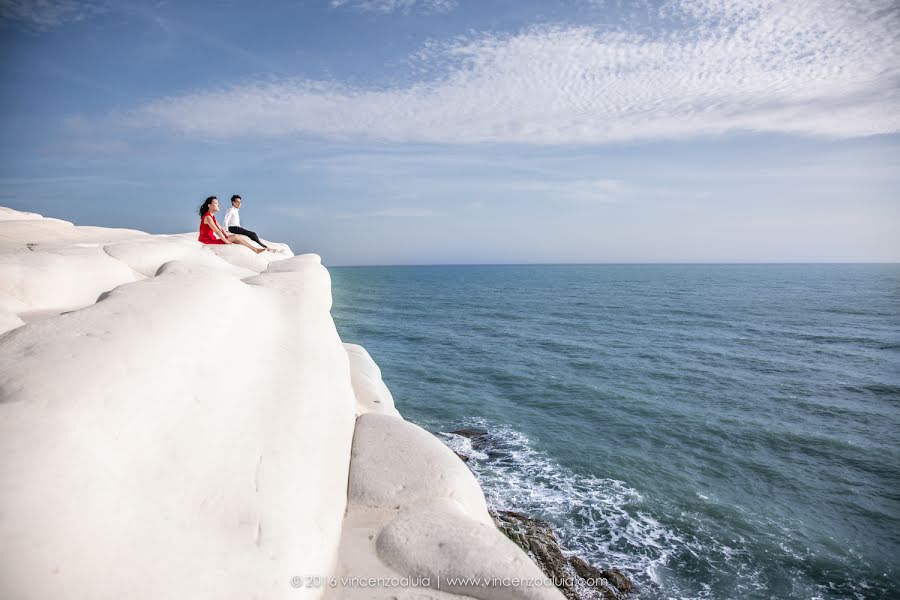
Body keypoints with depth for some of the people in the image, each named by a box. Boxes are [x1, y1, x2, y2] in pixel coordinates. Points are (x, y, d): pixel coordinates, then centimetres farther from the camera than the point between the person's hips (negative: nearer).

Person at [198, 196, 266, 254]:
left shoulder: (212, 217, 17)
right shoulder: (208, 217, -15)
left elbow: (221, 229, 13)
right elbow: (217, 231, -22)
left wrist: (229, 239, 2)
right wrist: (228, 242, -23)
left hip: (212, 240, 10)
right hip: (208, 241, -10)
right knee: (235, 237, -16)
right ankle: (255, 250, -10)